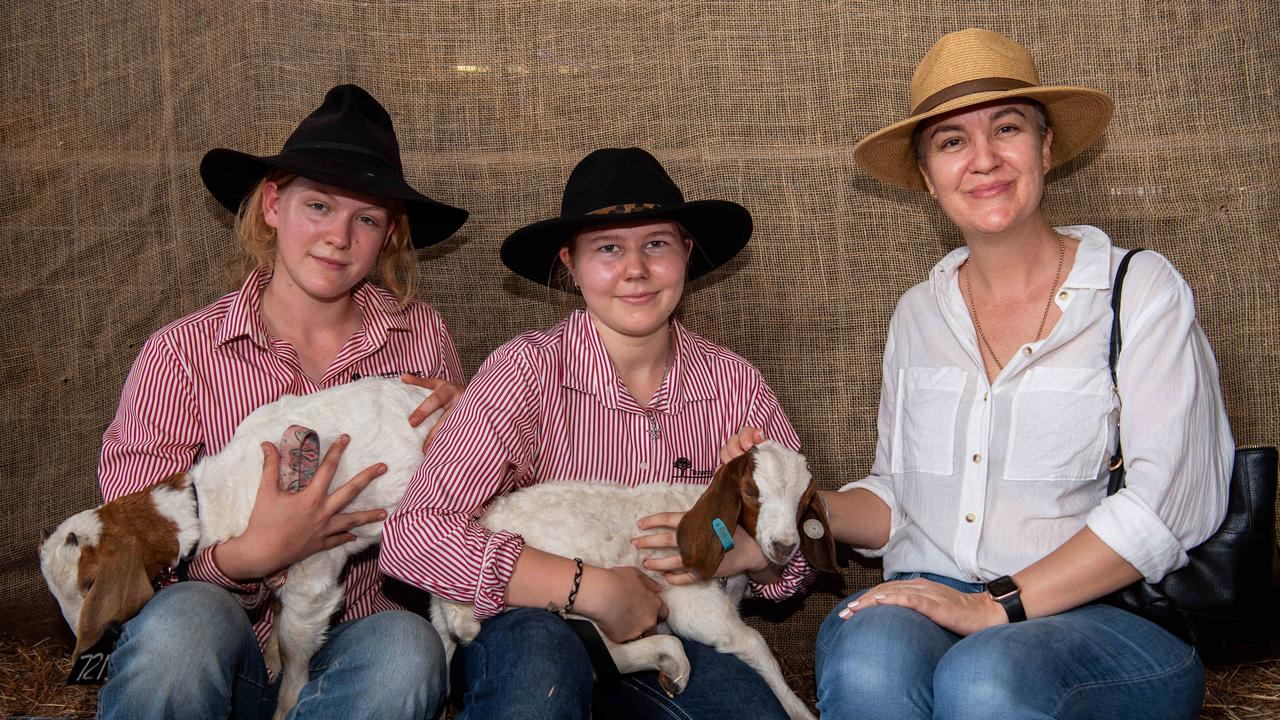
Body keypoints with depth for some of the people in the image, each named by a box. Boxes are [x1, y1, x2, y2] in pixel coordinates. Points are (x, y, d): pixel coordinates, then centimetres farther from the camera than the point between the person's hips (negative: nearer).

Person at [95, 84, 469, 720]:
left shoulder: (421, 337, 5)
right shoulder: (182, 353, -2)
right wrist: (252, 554, -27)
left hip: (356, 647, 2)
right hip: (221, 651, -1)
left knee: (407, 648, -33)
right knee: (183, 618, -36)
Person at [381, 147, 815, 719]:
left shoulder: (737, 387, 0)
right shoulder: (527, 371, -12)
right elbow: (412, 537, -22)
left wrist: (749, 550, -14)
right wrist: (590, 587, -25)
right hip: (524, 636, -3)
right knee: (540, 653, -36)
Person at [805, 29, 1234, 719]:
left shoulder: (1140, 288, 2)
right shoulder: (918, 313, 15)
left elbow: (1168, 499, -9)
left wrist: (998, 606, -17)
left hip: (1111, 616, -2)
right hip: (931, 596, 3)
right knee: (868, 657, -33)